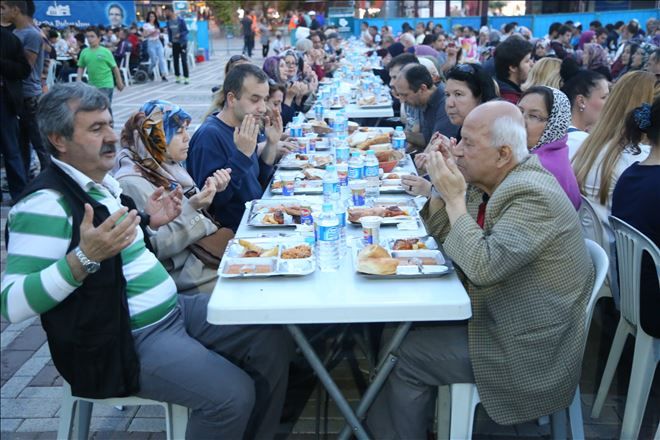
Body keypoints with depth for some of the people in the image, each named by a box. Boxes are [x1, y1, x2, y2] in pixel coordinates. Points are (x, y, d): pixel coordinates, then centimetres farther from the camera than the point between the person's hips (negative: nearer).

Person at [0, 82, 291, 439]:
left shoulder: (104, 183, 11)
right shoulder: (46, 203, -17)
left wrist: (149, 223, 8)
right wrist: (83, 258, -35)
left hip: (175, 308, 9)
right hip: (130, 340, -9)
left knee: (273, 341, 2)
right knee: (234, 395, -23)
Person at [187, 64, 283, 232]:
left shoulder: (240, 128, 7)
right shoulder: (209, 136, -17)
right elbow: (210, 198, -25)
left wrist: (272, 143, 3)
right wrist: (242, 155, -27)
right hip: (232, 232, -8)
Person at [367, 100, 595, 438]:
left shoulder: (533, 195, -25)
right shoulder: (485, 182, 2)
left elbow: (484, 266, -32)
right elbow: (443, 233, 10)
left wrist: (454, 198, -25)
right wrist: (442, 186, -6)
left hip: (529, 347, -9)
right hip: (492, 315, 9)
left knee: (407, 355, -8)